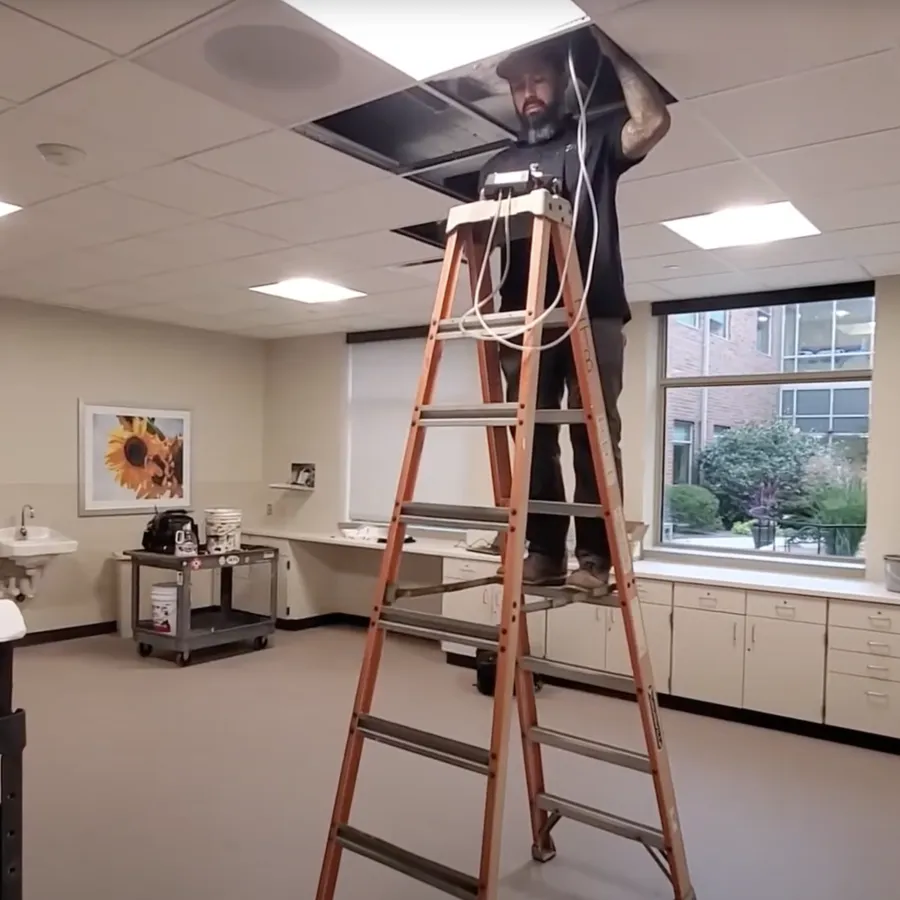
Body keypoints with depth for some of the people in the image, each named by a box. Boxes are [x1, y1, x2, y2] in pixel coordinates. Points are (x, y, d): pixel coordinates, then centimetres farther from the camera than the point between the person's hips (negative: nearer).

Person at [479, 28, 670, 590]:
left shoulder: (597, 139, 15)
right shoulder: (500, 165, 25)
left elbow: (653, 123, -5)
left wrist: (613, 54, 2)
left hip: (592, 314, -3)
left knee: (593, 434, -6)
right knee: (533, 438, -1)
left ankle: (595, 556, -3)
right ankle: (544, 551, 4)